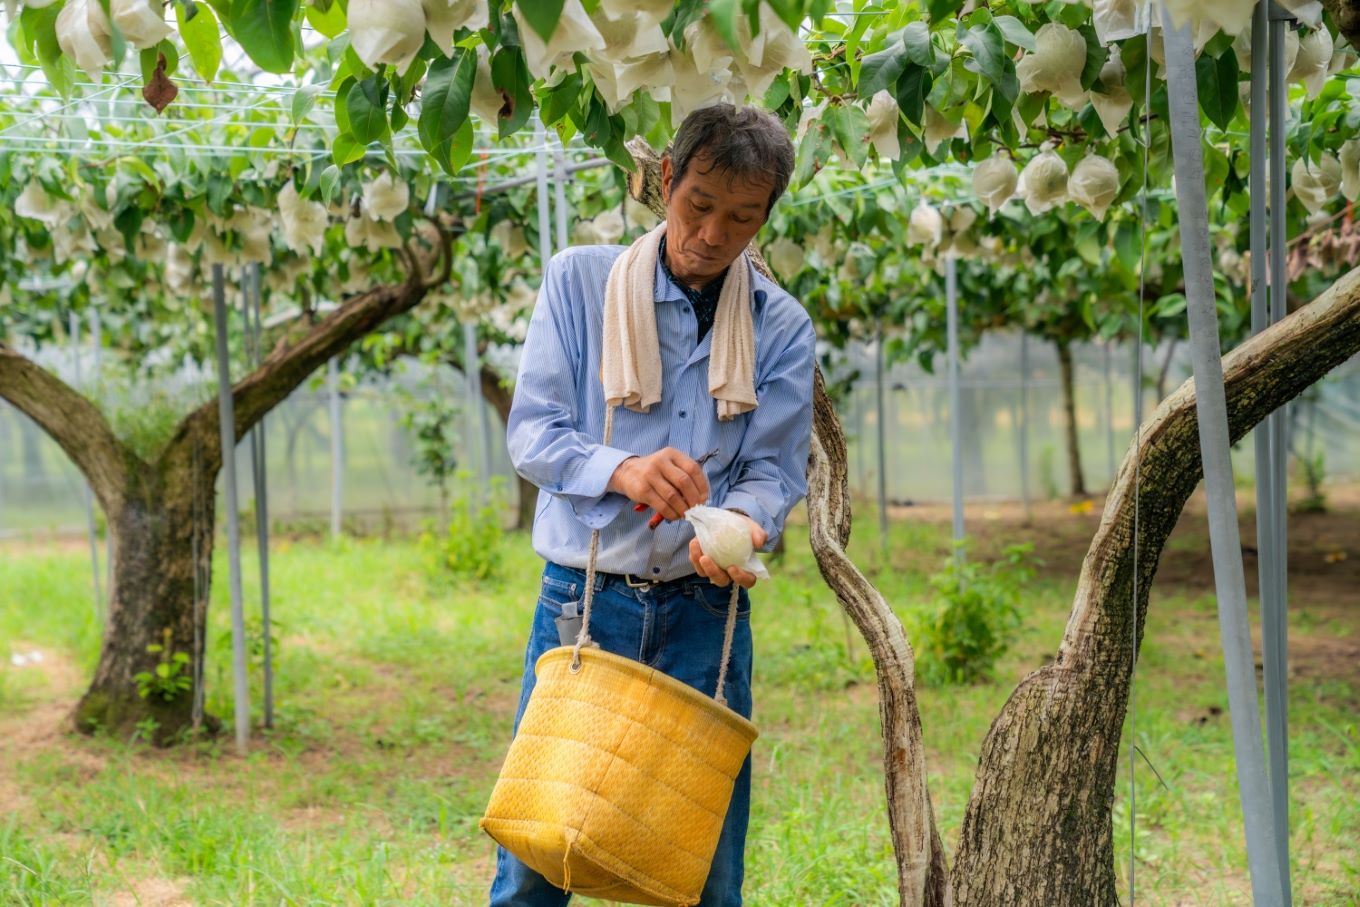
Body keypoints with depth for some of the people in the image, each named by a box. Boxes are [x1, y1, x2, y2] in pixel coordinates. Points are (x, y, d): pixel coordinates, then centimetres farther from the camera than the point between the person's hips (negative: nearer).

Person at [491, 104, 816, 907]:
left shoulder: (783, 327, 4)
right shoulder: (578, 281, 1)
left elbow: (774, 471, -1)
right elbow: (531, 430, -5)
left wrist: (736, 528, -25)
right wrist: (623, 471, -25)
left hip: (704, 609, 1)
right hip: (582, 598, -1)